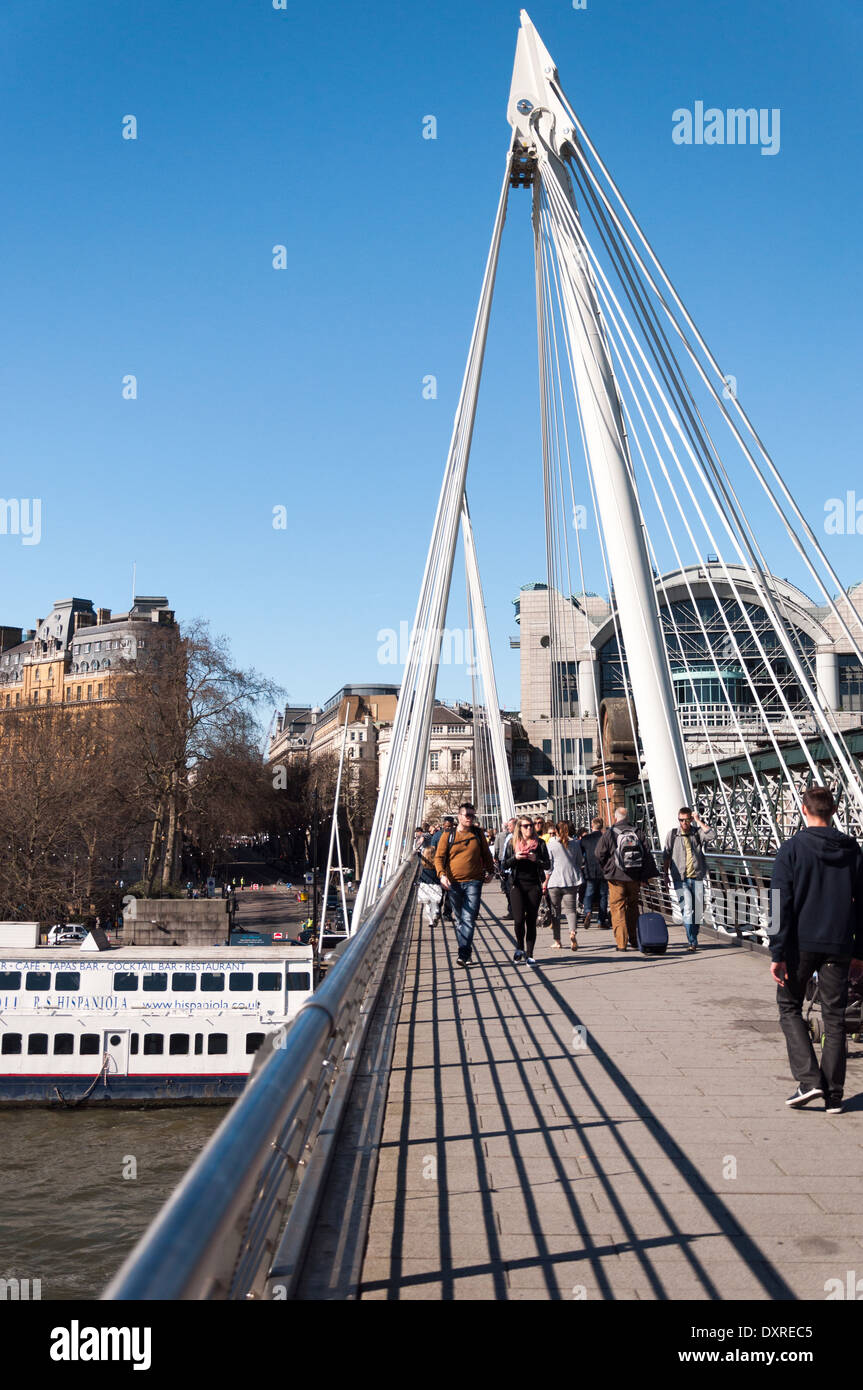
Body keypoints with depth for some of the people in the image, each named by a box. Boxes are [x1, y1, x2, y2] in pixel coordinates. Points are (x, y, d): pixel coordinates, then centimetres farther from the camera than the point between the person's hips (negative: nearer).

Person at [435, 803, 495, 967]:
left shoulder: (478, 834, 9)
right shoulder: (448, 836, 4)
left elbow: (486, 854, 21)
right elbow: (439, 857, 1)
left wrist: (490, 871, 15)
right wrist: (442, 874, -13)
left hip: (473, 882, -1)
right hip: (454, 883, 1)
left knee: (469, 919, -12)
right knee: (459, 919, 9)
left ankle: (463, 954, -17)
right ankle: (467, 952, 18)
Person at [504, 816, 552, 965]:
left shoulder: (539, 843, 5)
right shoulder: (512, 843, 7)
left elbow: (548, 865, 3)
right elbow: (505, 865, 5)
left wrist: (536, 859, -14)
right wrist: (515, 857, -13)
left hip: (534, 886, 0)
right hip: (517, 886, 0)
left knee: (531, 920, 1)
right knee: (519, 919, -10)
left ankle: (529, 954, 9)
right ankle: (520, 948, 15)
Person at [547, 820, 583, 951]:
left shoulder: (551, 843, -3)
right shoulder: (575, 843, 6)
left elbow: (548, 864, -2)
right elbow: (580, 862, 14)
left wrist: (545, 881, 4)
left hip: (555, 881, -2)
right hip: (572, 881, 2)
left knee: (555, 911, 7)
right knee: (571, 909, 2)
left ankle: (557, 941, 10)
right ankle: (573, 932, -24)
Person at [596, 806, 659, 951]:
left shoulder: (610, 833, -5)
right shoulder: (637, 833, 3)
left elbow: (599, 855, -5)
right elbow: (647, 854, 1)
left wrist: (607, 870, 9)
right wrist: (644, 876, 4)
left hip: (617, 878, -3)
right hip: (635, 878, 3)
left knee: (617, 909, 2)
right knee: (633, 908, 16)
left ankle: (621, 943, -4)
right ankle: (634, 940, 20)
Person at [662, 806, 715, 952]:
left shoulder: (697, 833, 6)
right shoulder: (672, 834, 5)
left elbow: (710, 835, -15)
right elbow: (666, 856, 9)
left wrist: (699, 821, -10)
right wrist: (665, 874, 6)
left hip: (697, 878, 2)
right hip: (680, 879, -2)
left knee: (698, 911, 6)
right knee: (687, 909, -14)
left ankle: (693, 939, 23)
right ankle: (692, 942, -13)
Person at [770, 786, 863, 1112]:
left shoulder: (791, 849, -7)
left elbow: (781, 905, -11)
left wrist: (778, 954, -9)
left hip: (801, 943, -3)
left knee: (789, 1007, 12)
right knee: (834, 1017, 10)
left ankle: (809, 1079, -2)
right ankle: (833, 1095, 11)